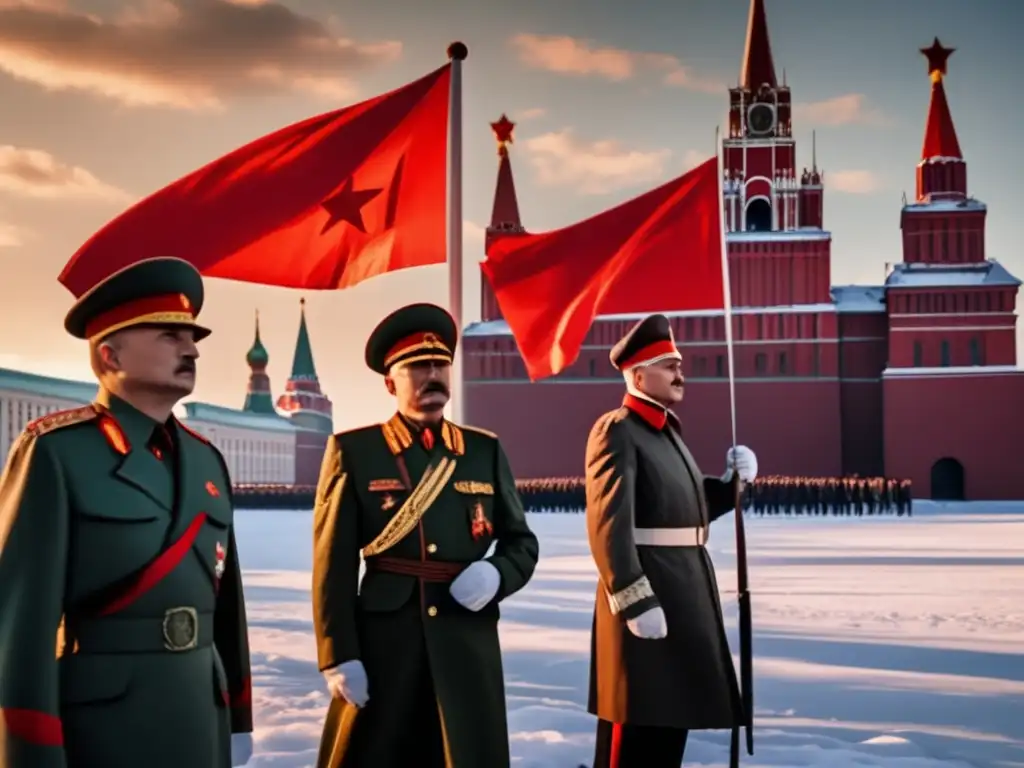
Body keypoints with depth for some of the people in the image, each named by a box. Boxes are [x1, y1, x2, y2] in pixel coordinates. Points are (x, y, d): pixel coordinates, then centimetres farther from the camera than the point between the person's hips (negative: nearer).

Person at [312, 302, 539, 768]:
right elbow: (334, 565, -4)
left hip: (469, 649, 3)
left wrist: (496, 574, -7)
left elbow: (522, 543, 15)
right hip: (382, 649, -3)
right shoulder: (353, 452, 0)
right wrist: (339, 657, -10)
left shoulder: (485, 450, 10)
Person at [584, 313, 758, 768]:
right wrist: (635, 600, -25)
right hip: (645, 595, -9)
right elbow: (608, 523, -21)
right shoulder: (617, 431, -12)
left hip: (683, 593, 9)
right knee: (638, 725, -3)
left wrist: (733, 481, 4)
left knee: (673, 712, 15)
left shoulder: (666, 430, 18)